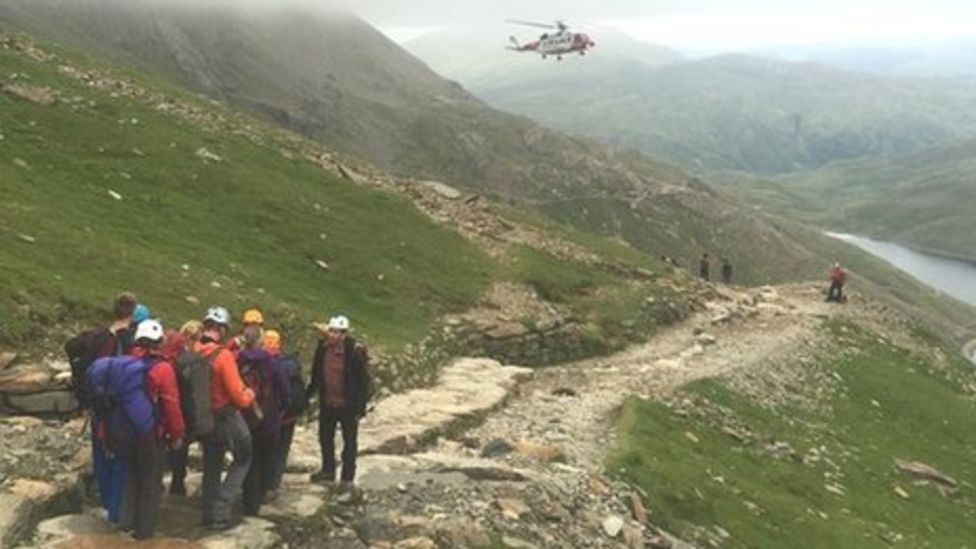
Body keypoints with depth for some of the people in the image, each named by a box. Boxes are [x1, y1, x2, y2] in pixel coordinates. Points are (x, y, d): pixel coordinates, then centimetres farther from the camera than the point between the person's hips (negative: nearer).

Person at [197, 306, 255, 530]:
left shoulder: (193, 353, -7)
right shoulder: (223, 355, -23)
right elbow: (238, 396, -20)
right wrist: (250, 395, 1)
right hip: (227, 417, -6)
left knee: (211, 466, 19)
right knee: (243, 458, 14)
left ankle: (209, 514, 28)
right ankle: (221, 508, 4)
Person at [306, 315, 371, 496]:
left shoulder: (355, 351, -19)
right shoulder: (323, 348, -3)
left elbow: (363, 380, -15)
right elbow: (316, 374, 10)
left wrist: (361, 405, -16)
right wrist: (308, 393, 10)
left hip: (348, 404, -6)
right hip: (327, 403, 6)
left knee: (349, 442, 7)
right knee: (325, 437, 20)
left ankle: (348, 479, 17)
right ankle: (328, 470, 39)